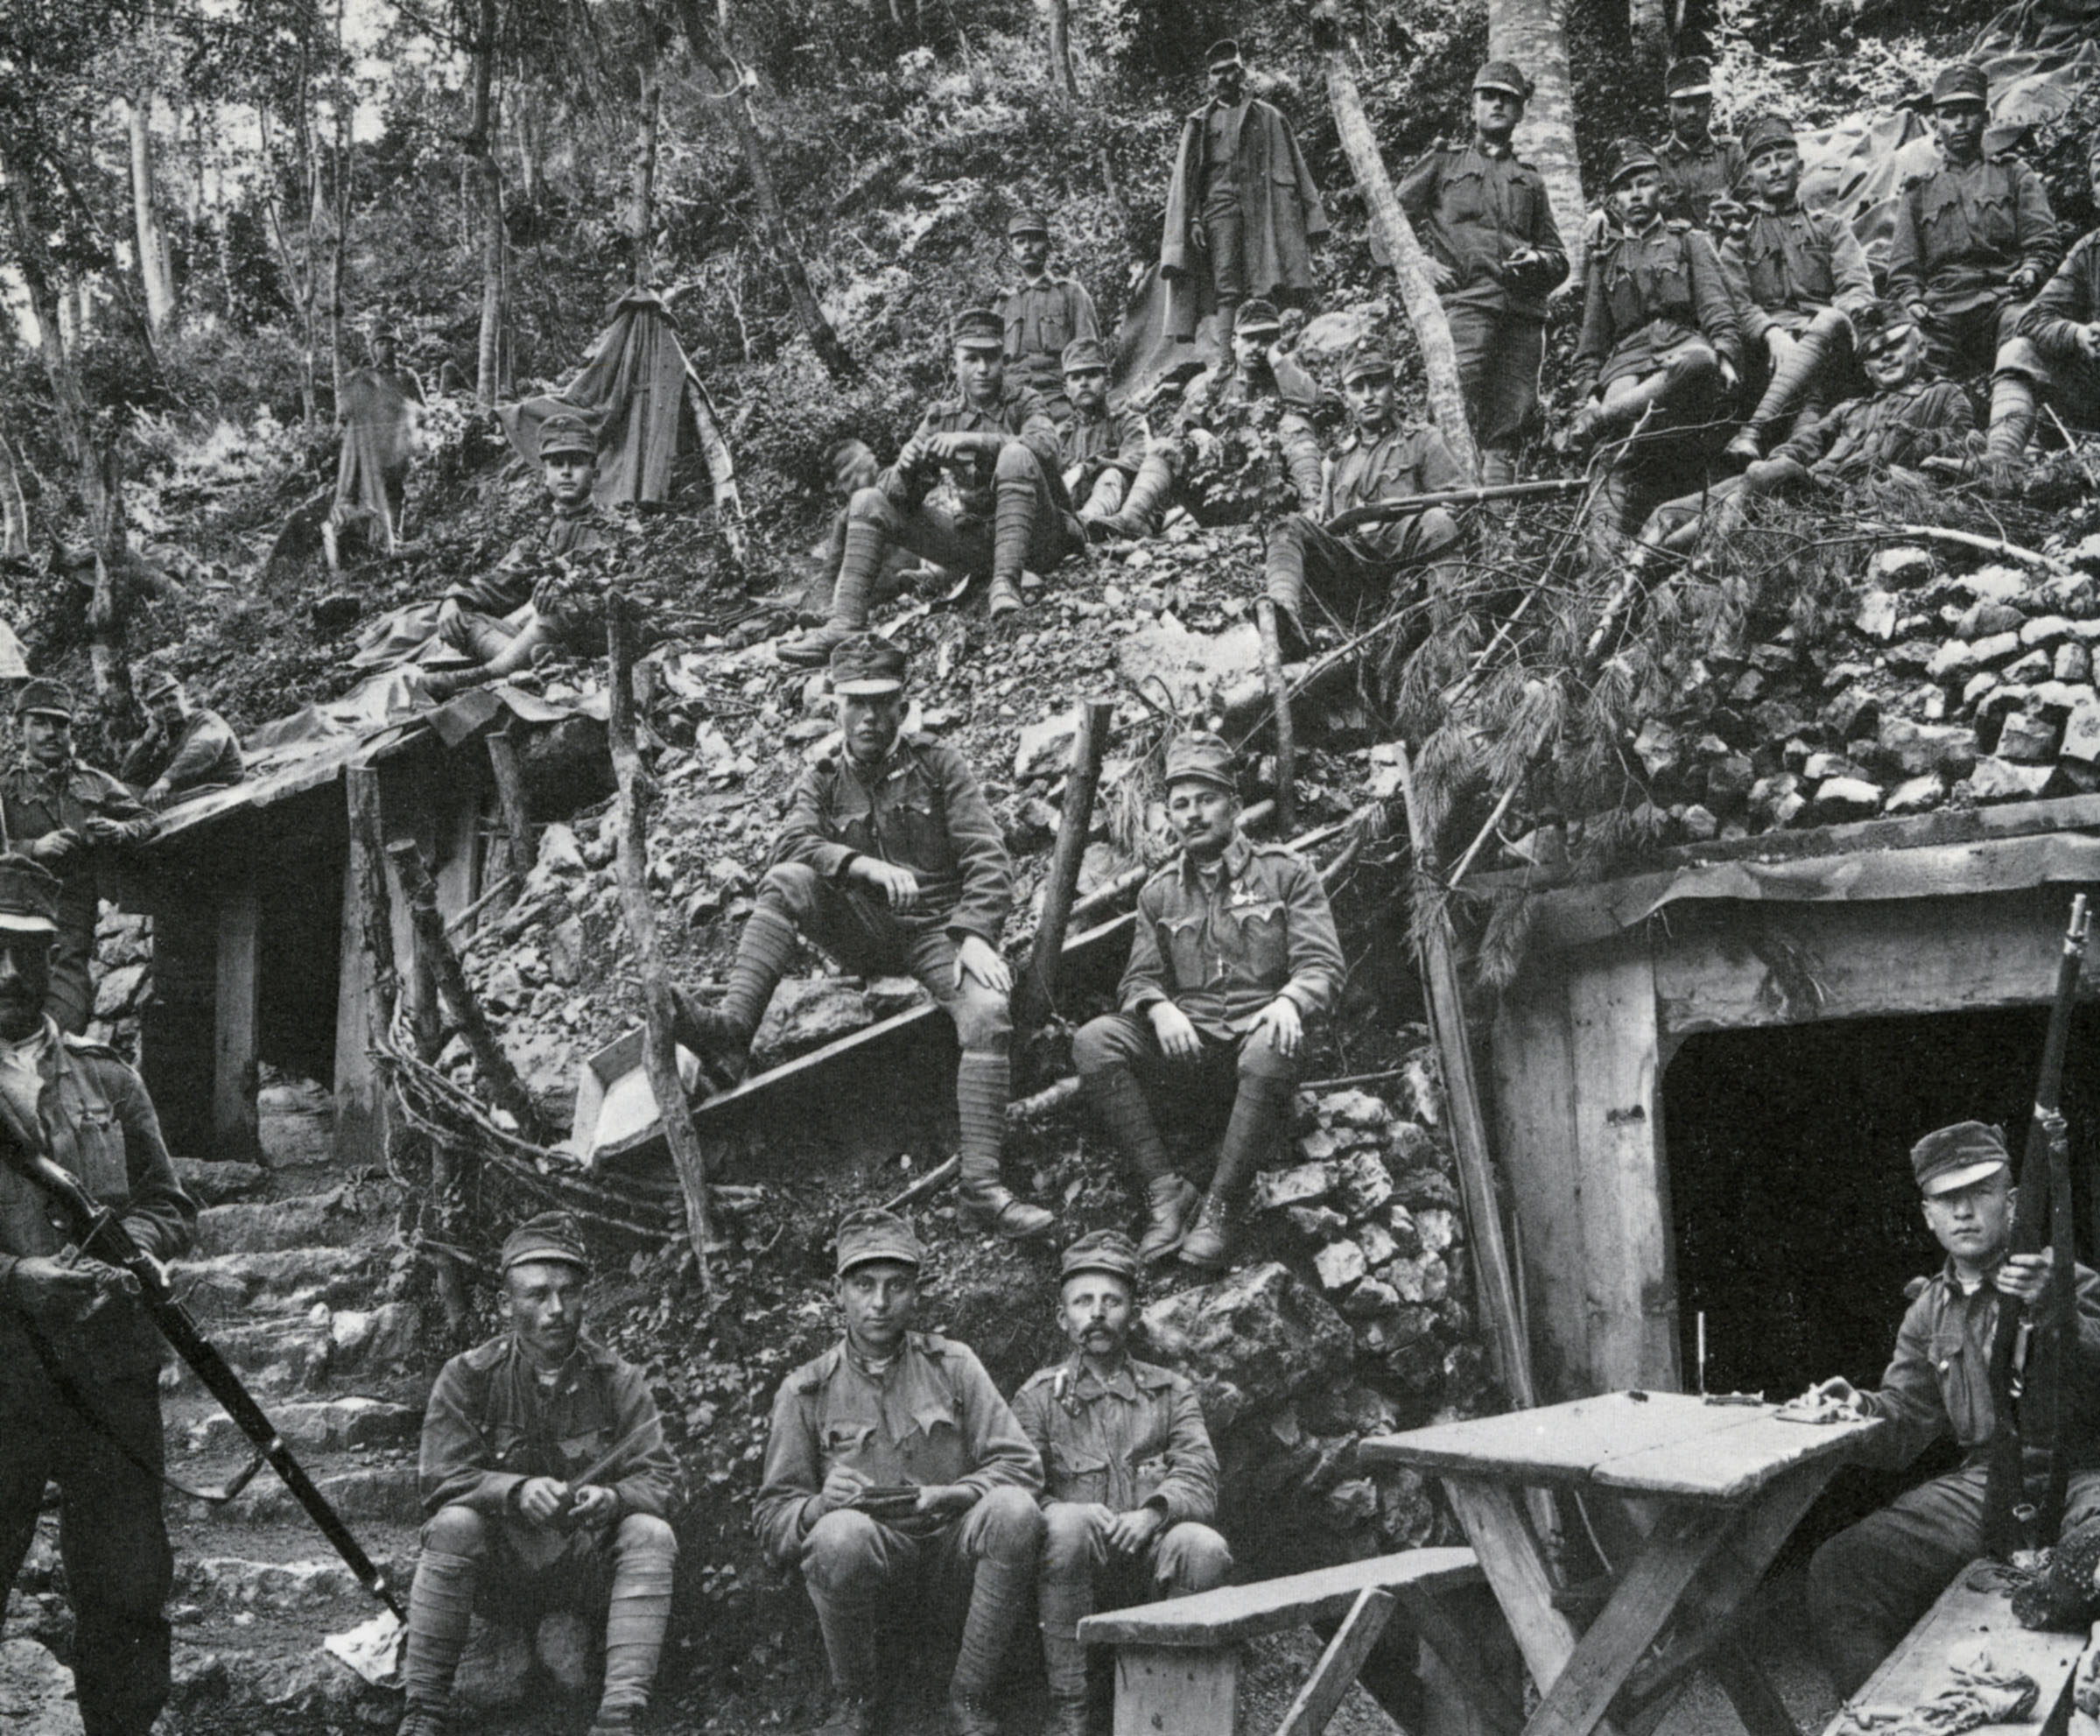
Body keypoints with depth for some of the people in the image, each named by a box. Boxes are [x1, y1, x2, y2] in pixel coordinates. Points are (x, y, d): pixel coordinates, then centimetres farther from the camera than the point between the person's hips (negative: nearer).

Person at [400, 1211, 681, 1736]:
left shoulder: (619, 1382, -2)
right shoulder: (468, 1378, -3)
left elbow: (661, 1481, -8)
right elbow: (441, 1482, -11)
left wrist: (610, 1498, -31)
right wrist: (518, 1491, -30)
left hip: (587, 1566, 1)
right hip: (498, 1568, -1)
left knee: (651, 1535, -27)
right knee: (454, 1525, -30)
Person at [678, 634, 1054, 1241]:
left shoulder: (938, 765, 6)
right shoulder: (822, 781, 13)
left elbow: (987, 859, -2)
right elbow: (791, 844, -8)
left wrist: (974, 936, -18)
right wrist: (866, 865, -25)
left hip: (937, 926, -2)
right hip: (862, 933, 2)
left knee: (988, 1011, -30)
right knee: (787, 883, -24)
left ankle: (982, 1183, -35)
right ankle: (730, 1029, -39)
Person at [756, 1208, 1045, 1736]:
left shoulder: (952, 1364, 9)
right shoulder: (805, 1391, 6)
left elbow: (1021, 1465, 2)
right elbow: (773, 1521, 3)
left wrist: (956, 1495, -18)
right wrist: (819, 1505, -20)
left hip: (949, 1543, 1)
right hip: (869, 1556, -1)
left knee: (1015, 1510, -30)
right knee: (842, 1533, -37)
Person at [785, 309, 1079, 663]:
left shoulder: (1024, 404, -2)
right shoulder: (942, 417, 9)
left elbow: (1046, 446, -26)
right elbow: (901, 496, 3)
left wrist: (972, 441, -36)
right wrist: (905, 466, -22)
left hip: (1035, 540, -5)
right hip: (976, 537, 5)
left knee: (1016, 456, -33)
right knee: (868, 503, -5)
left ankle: (1006, 582, -39)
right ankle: (846, 626, -17)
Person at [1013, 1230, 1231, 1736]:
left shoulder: (1173, 1392, 17)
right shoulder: (1039, 1397, 12)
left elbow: (1199, 1477, 1)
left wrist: (1153, 1512, -21)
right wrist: (1077, 1512, -22)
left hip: (1149, 1557, 1)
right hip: (1076, 1562, -1)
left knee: (1204, 1547, -31)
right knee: (1064, 1525, -34)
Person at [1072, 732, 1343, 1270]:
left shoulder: (1286, 872, 8)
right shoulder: (1159, 892, 18)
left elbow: (1322, 964, -1)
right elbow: (1139, 980, 13)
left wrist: (1290, 1000, -25)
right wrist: (1160, 1009, -13)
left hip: (1259, 1029, -3)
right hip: (1187, 1040, 3)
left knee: (1273, 1053, -40)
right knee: (1093, 1041, -24)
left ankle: (1217, 1207, -28)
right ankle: (1165, 1192, -23)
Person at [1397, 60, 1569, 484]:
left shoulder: (1530, 181, 29)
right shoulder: (1443, 165, 21)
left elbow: (1560, 260, 27)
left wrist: (1537, 260, 4)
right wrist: (1421, 261, 1)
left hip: (1523, 310, 3)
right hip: (1465, 302, -3)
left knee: (1509, 425, -4)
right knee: (1459, 415, -20)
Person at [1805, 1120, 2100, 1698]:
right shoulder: (1930, 1313, 16)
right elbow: (1906, 1420, 15)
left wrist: (2052, 1313, -31)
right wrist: (1861, 1408, -7)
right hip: (1982, 1482, 5)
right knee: (1836, 1570, -13)